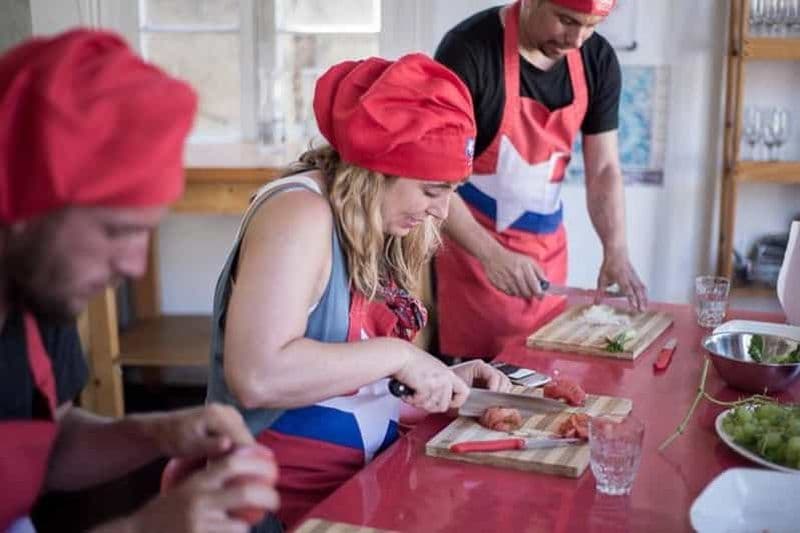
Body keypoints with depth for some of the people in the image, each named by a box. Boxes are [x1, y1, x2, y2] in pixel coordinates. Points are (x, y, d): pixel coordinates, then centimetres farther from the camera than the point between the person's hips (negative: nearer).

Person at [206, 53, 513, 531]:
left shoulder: (377, 227, 8)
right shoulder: (300, 215, -18)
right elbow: (256, 378, -30)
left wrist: (440, 380, -1)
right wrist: (397, 355, -22)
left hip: (371, 475, 8)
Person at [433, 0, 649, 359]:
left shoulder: (598, 62, -1)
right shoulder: (469, 49, -18)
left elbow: (603, 169, 2)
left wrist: (616, 252, -13)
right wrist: (491, 255, -27)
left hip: (547, 252, 5)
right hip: (472, 249, -5)